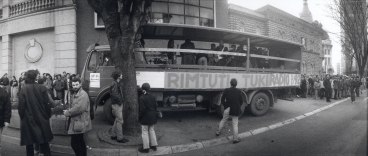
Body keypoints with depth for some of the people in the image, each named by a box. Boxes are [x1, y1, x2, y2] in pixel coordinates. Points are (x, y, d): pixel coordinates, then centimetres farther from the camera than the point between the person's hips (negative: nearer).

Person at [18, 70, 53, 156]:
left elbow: (21, 106, -9)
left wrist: (22, 117, 6)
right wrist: (48, 116, 5)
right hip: (42, 120, 1)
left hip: (28, 120, -1)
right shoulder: (42, 88, -8)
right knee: (44, 143, 12)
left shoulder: (23, 89, -10)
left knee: (29, 144, 11)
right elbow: (47, 104, -7)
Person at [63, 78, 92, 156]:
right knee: (80, 142, 21)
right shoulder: (75, 94, 15)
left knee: (74, 143, -7)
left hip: (79, 123, -10)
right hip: (77, 122, 10)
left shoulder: (83, 94, -18)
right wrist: (68, 111, 4)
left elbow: (79, 108, -28)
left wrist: (68, 113, -17)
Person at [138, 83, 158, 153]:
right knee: (151, 130, 18)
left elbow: (142, 109, -18)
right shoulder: (153, 97, 3)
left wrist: (140, 117, -7)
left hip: (145, 118, -6)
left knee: (145, 132, 3)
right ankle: (154, 145, 27)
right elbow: (155, 107, 7)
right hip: (152, 117, 7)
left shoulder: (142, 98, -16)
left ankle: (146, 148, 9)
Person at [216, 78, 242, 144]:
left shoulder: (226, 90, -8)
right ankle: (235, 138, 7)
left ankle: (218, 132, 36)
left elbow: (222, 100, -7)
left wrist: (226, 106, 8)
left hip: (228, 110, 1)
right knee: (235, 124, 7)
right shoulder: (239, 91, -7)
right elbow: (241, 101, -2)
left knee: (223, 120, 22)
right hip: (236, 110, -1)